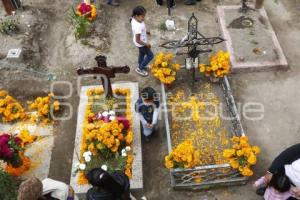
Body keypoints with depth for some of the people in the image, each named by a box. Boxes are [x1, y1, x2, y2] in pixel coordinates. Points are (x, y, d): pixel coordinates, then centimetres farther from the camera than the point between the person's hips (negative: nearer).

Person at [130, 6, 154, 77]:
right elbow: (138, 40, -32)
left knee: (142, 54, 31)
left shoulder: (134, 19, -14)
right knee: (150, 55, 11)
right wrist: (146, 44, -20)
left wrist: (146, 31, 8)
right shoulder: (138, 27, -41)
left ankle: (141, 66, 55)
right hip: (141, 44, -9)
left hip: (141, 43, 9)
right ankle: (140, 69, 25)